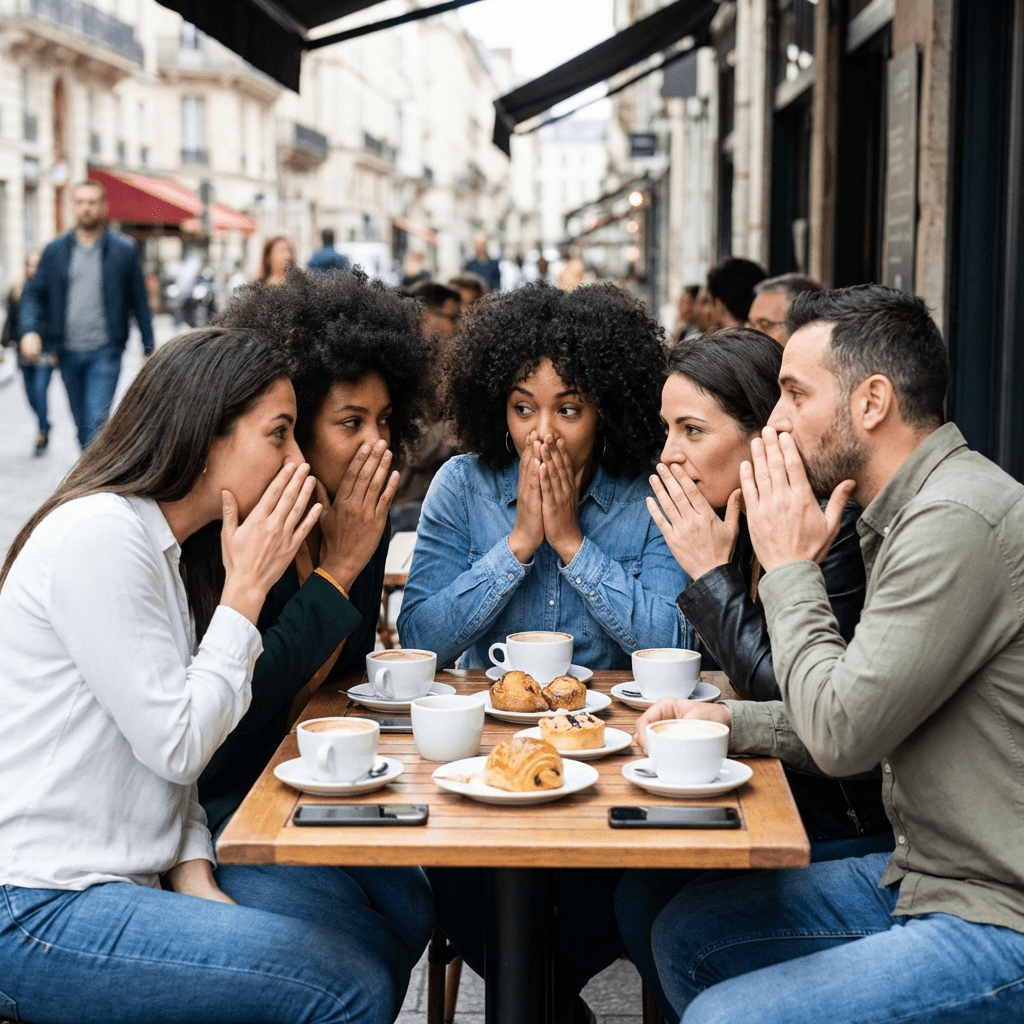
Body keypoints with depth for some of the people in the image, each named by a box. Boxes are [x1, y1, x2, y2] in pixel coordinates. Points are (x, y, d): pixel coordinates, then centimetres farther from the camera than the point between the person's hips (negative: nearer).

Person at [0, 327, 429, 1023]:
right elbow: (174, 747, -18)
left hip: (136, 872, 9)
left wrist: (193, 872, -1)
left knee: (387, 927, 5)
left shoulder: (171, 546, 13)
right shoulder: (100, 535, -17)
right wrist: (246, 588, -12)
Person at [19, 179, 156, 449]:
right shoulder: (55, 250, 7)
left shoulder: (123, 250, 1)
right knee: (82, 426, 13)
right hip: (68, 353, 3)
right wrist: (29, 330, -12)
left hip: (105, 353, -3)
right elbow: (33, 293, 7)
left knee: (96, 423, -14)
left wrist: (149, 349, 3)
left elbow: (139, 301, 4)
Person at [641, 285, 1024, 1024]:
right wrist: (731, 721, 6)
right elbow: (867, 717, 18)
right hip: (929, 878, 10)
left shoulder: (960, 520, -22)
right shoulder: (916, 510, 12)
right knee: (687, 933, 13)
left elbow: (841, 735, -21)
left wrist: (790, 568, -10)